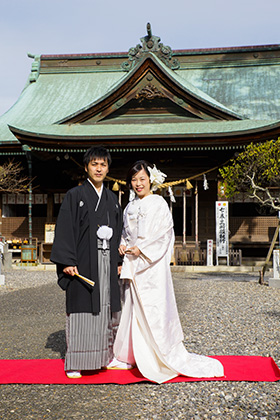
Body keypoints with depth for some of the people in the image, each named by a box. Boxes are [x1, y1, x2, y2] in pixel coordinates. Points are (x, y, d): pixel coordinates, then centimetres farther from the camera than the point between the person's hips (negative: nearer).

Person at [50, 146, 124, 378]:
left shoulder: (112, 199, 15)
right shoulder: (75, 195, 0)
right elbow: (65, 229, -6)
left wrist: (118, 261, 12)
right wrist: (67, 261, -14)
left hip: (107, 262, 5)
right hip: (83, 264, -5)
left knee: (107, 310, 8)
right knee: (82, 311, -3)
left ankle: (106, 356, 20)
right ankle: (75, 364, 6)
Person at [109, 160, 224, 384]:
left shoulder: (158, 203, -5)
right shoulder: (130, 207, 15)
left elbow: (164, 233, -12)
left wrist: (141, 248, -16)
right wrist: (123, 245, 3)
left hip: (152, 263, -6)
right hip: (133, 263, 7)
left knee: (154, 308, -7)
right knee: (133, 307, 10)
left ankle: (168, 356, 4)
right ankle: (128, 355, 20)